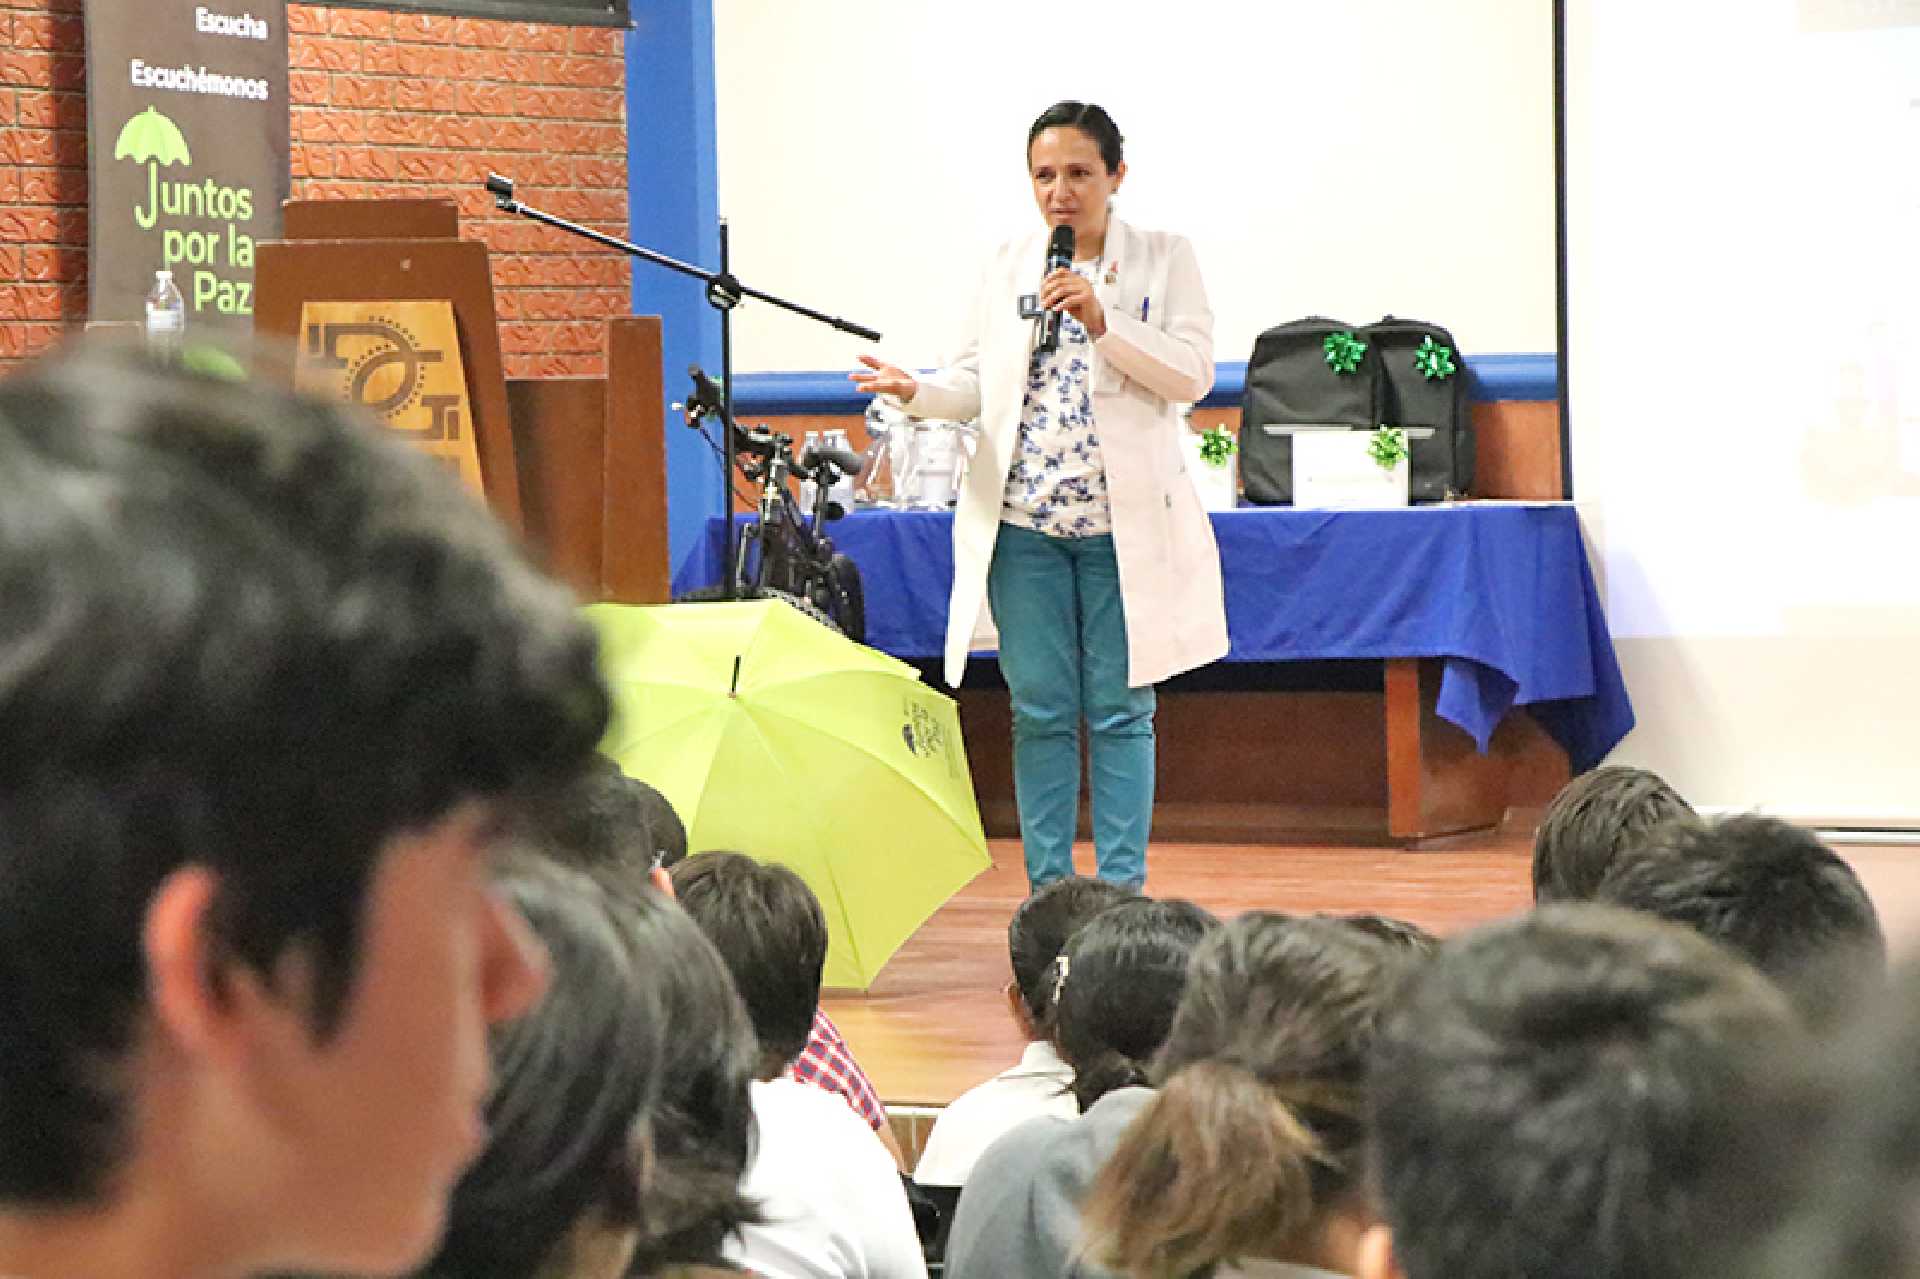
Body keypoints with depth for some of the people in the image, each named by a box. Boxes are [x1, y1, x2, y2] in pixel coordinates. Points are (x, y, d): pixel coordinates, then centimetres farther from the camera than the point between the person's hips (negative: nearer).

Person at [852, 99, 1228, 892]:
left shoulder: (1163, 261, 3)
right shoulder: (1008, 268, 11)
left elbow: (1193, 374, -7)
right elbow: (979, 382, 11)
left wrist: (1103, 325, -17)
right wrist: (918, 392, -9)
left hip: (1125, 521, -2)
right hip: (1023, 521, 2)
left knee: (1120, 711, 2)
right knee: (1041, 711, 4)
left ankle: (1122, 891, 8)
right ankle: (1049, 891, 11)